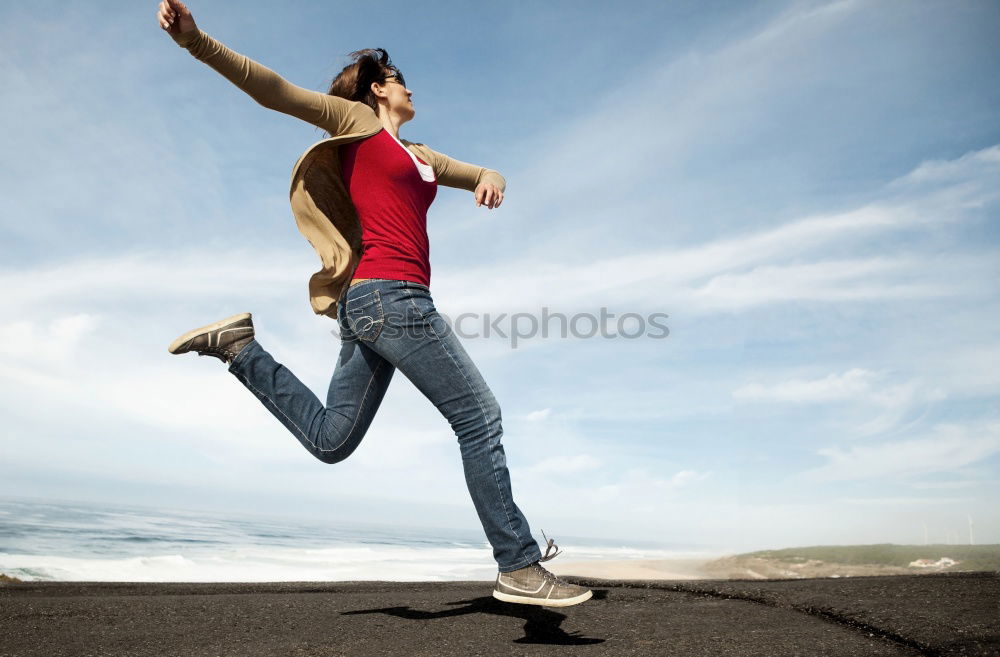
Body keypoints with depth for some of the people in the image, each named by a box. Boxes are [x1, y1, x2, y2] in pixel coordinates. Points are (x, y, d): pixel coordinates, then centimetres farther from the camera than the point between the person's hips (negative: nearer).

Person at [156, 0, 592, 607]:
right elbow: (272, 89, -1)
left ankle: (239, 346, 14)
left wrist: (492, 180, 0)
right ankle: (519, 567, 1)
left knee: (330, 440, 12)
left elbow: (482, 176, 25)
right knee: (480, 418, -6)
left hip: (369, 303, 9)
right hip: (390, 293, -9)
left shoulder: (418, 155, 27)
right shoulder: (356, 119, 7)